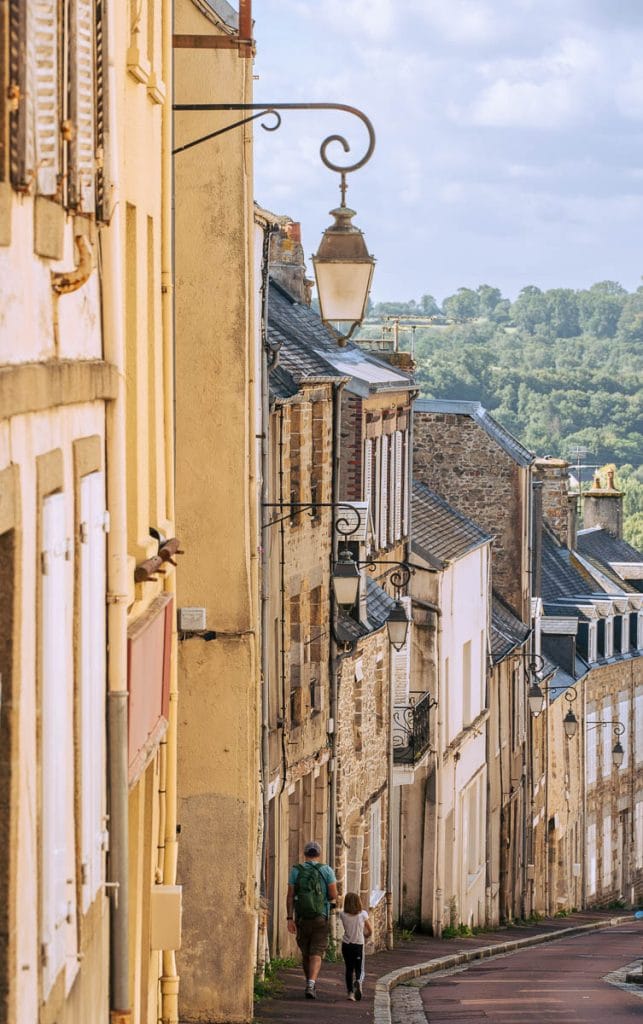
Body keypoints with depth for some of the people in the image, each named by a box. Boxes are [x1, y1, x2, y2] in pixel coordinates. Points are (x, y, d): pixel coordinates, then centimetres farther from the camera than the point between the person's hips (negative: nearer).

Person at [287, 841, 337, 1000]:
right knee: (316, 955, -5)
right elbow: (334, 895, -6)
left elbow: (290, 896, -4)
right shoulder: (327, 870, -2)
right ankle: (311, 985, -24)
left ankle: (311, 985, 30)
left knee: (306, 954, 17)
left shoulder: (296, 870, 2)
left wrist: (290, 919, -5)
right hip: (321, 918, -2)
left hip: (302, 919, 2)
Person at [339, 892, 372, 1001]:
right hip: (359, 945, -1)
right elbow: (370, 931, 4)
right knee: (359, 969, 8)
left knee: (349, 969, 12)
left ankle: (350, 992, 4)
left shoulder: (343, 915, -6)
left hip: (346, 944, 1)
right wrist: (364, 935, 22)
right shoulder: (363, 914, -7)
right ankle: (358, 981, -24)